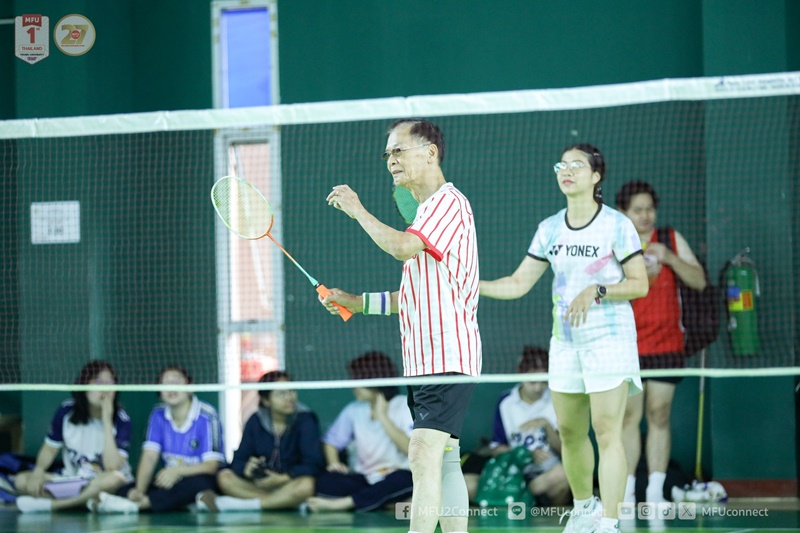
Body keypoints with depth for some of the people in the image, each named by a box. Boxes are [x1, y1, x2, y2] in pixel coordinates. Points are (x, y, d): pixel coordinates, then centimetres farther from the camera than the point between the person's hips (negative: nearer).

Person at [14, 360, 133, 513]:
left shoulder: (121, 420, -13)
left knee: (113, 479, -39)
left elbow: (112, 467, -23)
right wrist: (38, 471, -16)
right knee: (22, 480, -19)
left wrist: (107, 421, -27)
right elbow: (50, 448, 5)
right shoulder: (66, 411, -6)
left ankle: (47, 504, -26)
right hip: (72, 480, 3)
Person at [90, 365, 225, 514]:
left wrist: (177, 471, -31)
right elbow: (149, 457, -5)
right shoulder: (158, 416, 4)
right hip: (170, 482, 4)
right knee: (123, 491, -18)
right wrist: (139, 490, -23)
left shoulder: (207, 416, -11)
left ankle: (138, 504, -43)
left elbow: (211, 465, -15)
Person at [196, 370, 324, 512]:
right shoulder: (255, 422, 4)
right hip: (261, 485, 3)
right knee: (224, 476, -20)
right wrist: (246, 469, -26)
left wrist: (283, 478, -28)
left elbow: (313, 464, -15)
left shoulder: (305, 420, -5)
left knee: (305, 485, -38)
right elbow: (238, 461, -2)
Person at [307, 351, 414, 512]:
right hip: (364, 479, 4)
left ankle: (340, 503, -32)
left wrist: (382, 416, -15)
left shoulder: (404, 406, -5)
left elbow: (410, 449, -17)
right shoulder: (354, 410, 7)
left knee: (402, 479, -39)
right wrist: (334, 462, -8)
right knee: (326, 481, -24)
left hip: (394, 477, -4)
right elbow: (331, 441, 13)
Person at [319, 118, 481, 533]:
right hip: (425, 359, 11)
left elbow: (402, 247, -28)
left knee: (424, 456, -18)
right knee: (443, 460, 11)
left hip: (447, 356, -11)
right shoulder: (426, 210, 22)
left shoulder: (448, 202, -10)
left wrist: (357, 210, -13)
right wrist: (358, 302, 16)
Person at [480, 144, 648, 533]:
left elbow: (640, 284, -6)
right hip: (565, 339, 5)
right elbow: (518, 284, 7)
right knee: (569, 432, 9)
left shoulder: (616, 225, -7)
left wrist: (597, 291, -19)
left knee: (607, 431, -10)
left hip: (608, 337, -5)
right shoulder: (550, 229, 7)